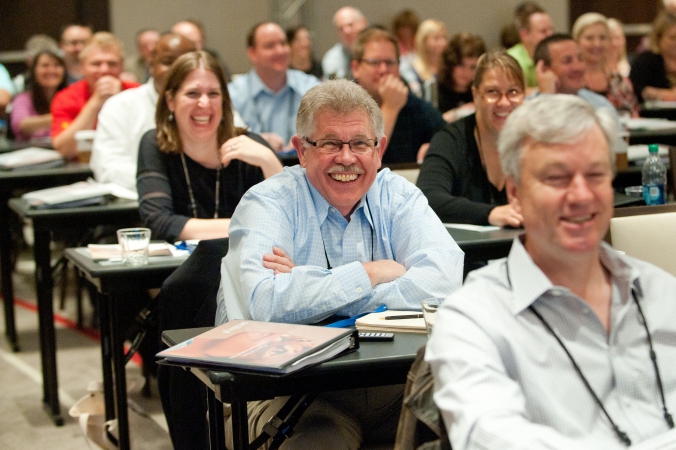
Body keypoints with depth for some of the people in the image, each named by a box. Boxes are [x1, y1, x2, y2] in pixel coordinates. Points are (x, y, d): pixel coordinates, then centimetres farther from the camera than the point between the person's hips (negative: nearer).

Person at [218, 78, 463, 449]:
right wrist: (369, 274, -12)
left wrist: (311, 286, -14)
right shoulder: (267, 203, -2)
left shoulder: (397, 195, 8)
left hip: (394, 378, 4)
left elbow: (445, 280, -10)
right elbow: (264, 303, -22)